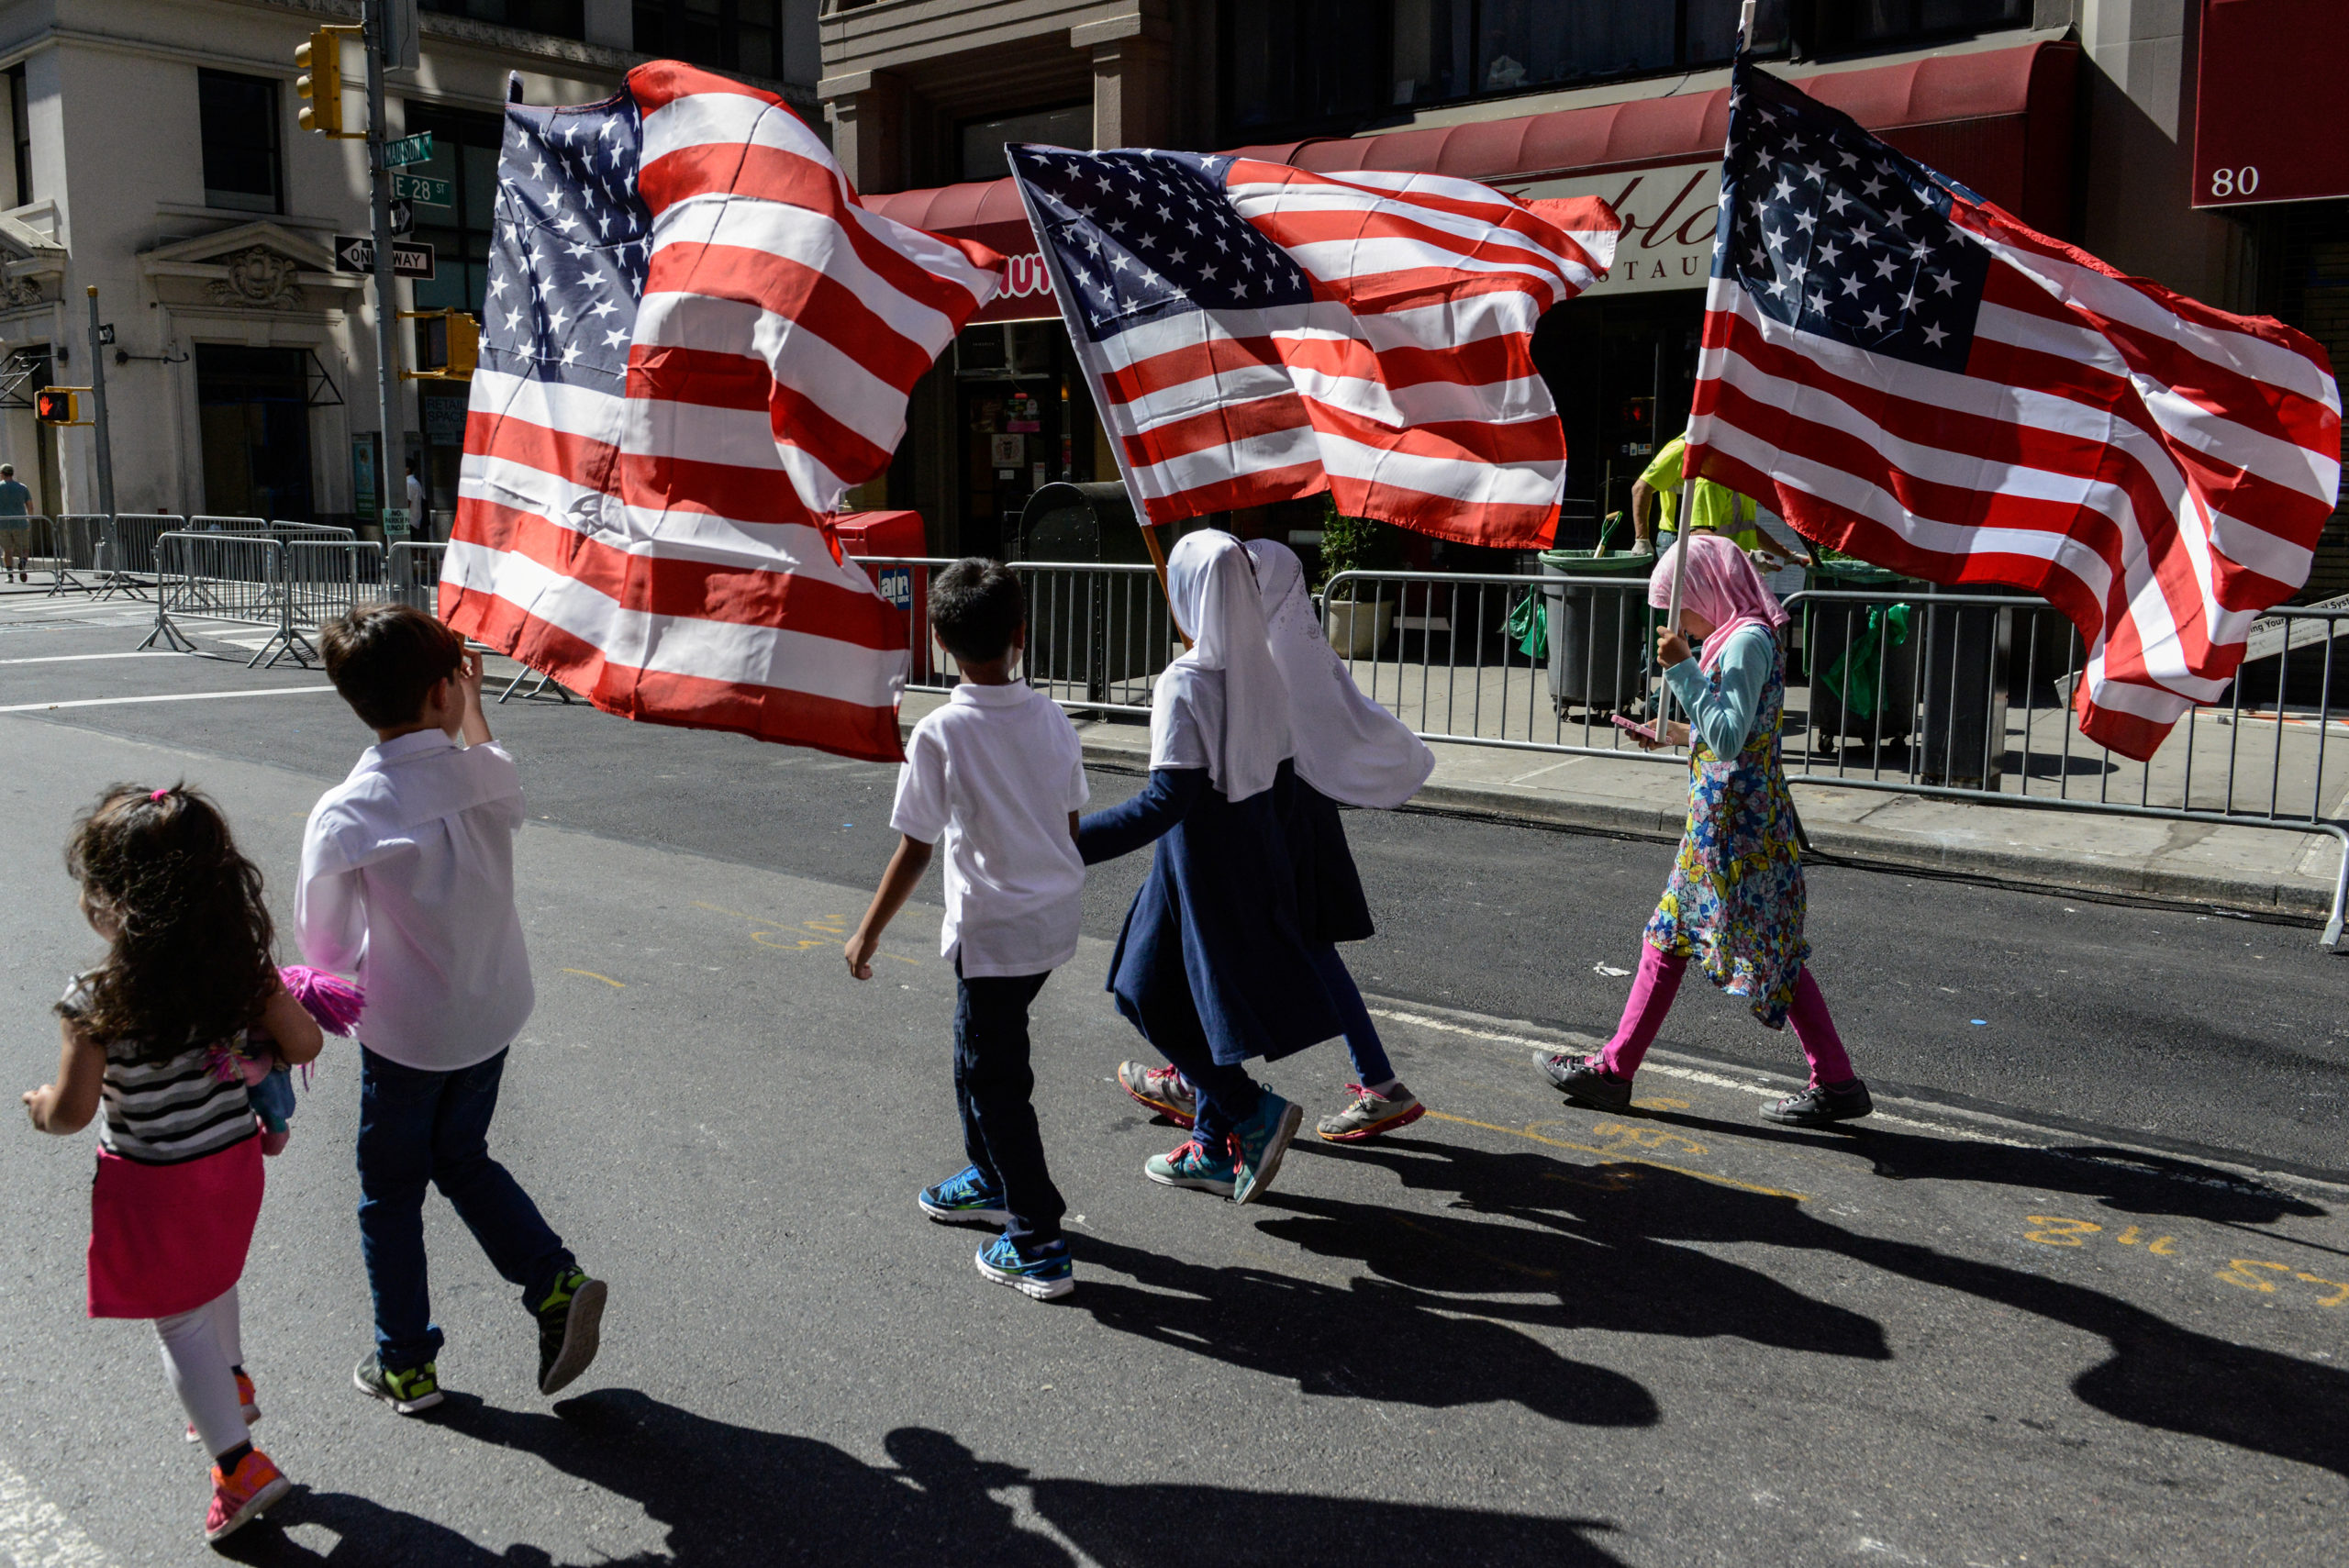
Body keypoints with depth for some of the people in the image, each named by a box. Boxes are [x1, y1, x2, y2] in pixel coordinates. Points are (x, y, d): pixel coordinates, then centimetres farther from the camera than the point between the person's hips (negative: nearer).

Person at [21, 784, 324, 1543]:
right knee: (212, 1283, 31)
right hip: (234, 1158, 5)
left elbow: (73, 1110, -20)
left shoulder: (96, 1001, -26)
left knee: (179, 1321, 12)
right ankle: (231, 1386, 52)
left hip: (154, 1183, -5)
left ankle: (239, 1463, 14)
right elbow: (303, 1043, -8)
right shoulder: (244, 968, -15)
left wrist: (41, 1105, 2)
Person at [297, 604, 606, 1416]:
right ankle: (555, 1281, 11)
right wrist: (472, 708, 19)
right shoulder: (486, 772, -13)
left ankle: (406, 1364, 30)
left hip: (406, 1032, -4)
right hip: (495, 1013, 4)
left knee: (390, 1193, 17)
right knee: (462, 1159, 26)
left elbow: (325, 947, -12)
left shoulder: (343, 815, -23)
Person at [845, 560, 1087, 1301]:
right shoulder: (1052, 719, -2)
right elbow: (1070, 824, 8)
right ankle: (992, 1177, 42)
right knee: (980, 1052, 25)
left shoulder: (938, 735, -19)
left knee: (995, 1079, 4)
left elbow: (913, 850, -15)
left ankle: (1038, 1245, 7)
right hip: (1056, 918, 7)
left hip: (994, 931, -7)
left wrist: (868, 934, -4)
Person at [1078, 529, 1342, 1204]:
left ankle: (1255, 1111, 2)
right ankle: (1214, 1148, 26)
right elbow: (1282, 780, 9)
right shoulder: (1263, 670, 3)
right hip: (1255, 865, 8)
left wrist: (1070, 842, -26)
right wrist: (1278, 860, 19)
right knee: (1209, 1001, 18)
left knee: (1152, 993, 8)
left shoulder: (1184, 683, -20)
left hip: (1201, 868, -8)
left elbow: (1169, 800, -25)